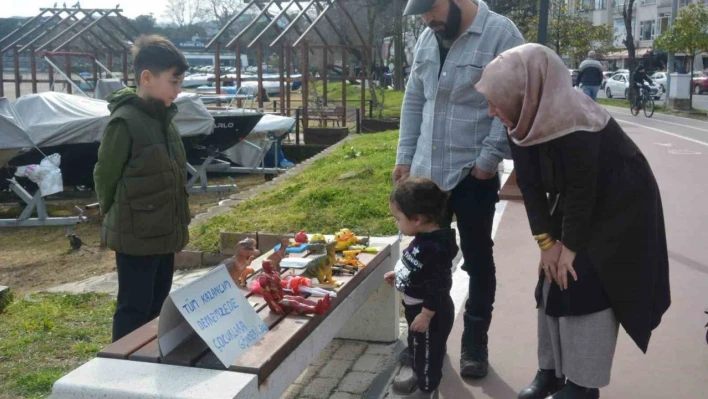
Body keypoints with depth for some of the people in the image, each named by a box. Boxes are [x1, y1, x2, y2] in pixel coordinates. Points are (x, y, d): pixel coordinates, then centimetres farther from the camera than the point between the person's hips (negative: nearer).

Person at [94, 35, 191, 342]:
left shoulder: (164, 119, 9)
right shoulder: (124, 122, -17)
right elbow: (105, 178, -11)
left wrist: (178, 225, 13)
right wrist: (119, 220, 0)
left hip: (163, 233, 8)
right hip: (136, 236, -8)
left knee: (157, 306, 17)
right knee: (133, 309, 3)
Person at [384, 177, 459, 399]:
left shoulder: (434, 248, -34)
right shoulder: (425, 238, -3)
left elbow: (438, 286, -30)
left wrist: (426, 314, -24)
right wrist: (399, 275, 11)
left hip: (430, 312, -10)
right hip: (417, 307, 10)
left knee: (428, 350, 11)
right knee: (417, 345, 29)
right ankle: (419, 373, 51)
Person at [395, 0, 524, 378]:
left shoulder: (500, 33, -11)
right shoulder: (427, 39, 10)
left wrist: (488, 159, -16)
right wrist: (405, 156, 11)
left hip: (473, 174, -6)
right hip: (426, 171, 6)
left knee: (477, 261, 9)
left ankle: (475, 343, 24)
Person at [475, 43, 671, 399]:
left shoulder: (574, 126, -33)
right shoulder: (524, 122, -10)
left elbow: (582, 191, -27)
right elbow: (531, 186, -7)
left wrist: (569, 246, -18)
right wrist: (547, 241, -9)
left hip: (619, 211, -7)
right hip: (573, 208, 8)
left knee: (584, 288, -10)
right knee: (553, 284, 6)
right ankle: (551, 370, 20)